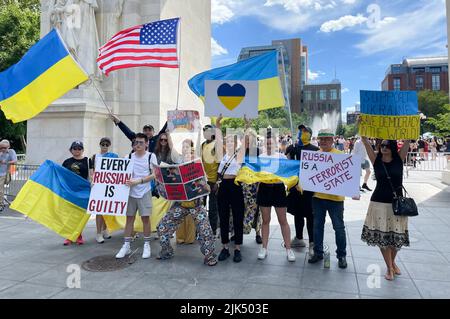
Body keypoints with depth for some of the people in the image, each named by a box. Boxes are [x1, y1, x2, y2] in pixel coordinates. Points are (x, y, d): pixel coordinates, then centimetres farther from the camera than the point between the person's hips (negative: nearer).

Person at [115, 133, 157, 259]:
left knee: (145, 217, 1)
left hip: (144, 192, -3)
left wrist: (138, 181, -20)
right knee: (129, 217, 7)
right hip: (131, 191, 3)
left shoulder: (151, 156, -3)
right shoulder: (129, 156, 7)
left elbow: (154, 175, -10)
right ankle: (126, 245, 15)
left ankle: (147, 245, 14)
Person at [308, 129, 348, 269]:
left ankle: (341, 255, 22)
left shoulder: (339, 155, -4)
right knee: (317, 226, 13)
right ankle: (318, 252, 27)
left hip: (335, 197, -3)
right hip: (318, 196, 4)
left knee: (339, 227, 6)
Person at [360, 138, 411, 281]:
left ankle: (393, 261, 37)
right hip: (379, 203, 0)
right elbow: (365, 141, -8)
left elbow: (408, 140, -7)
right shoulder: (376, 159, -1)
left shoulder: (399, 158, 0)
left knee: (396, 235, 9)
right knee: (381, 235, 2)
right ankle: (389, 267, 19)